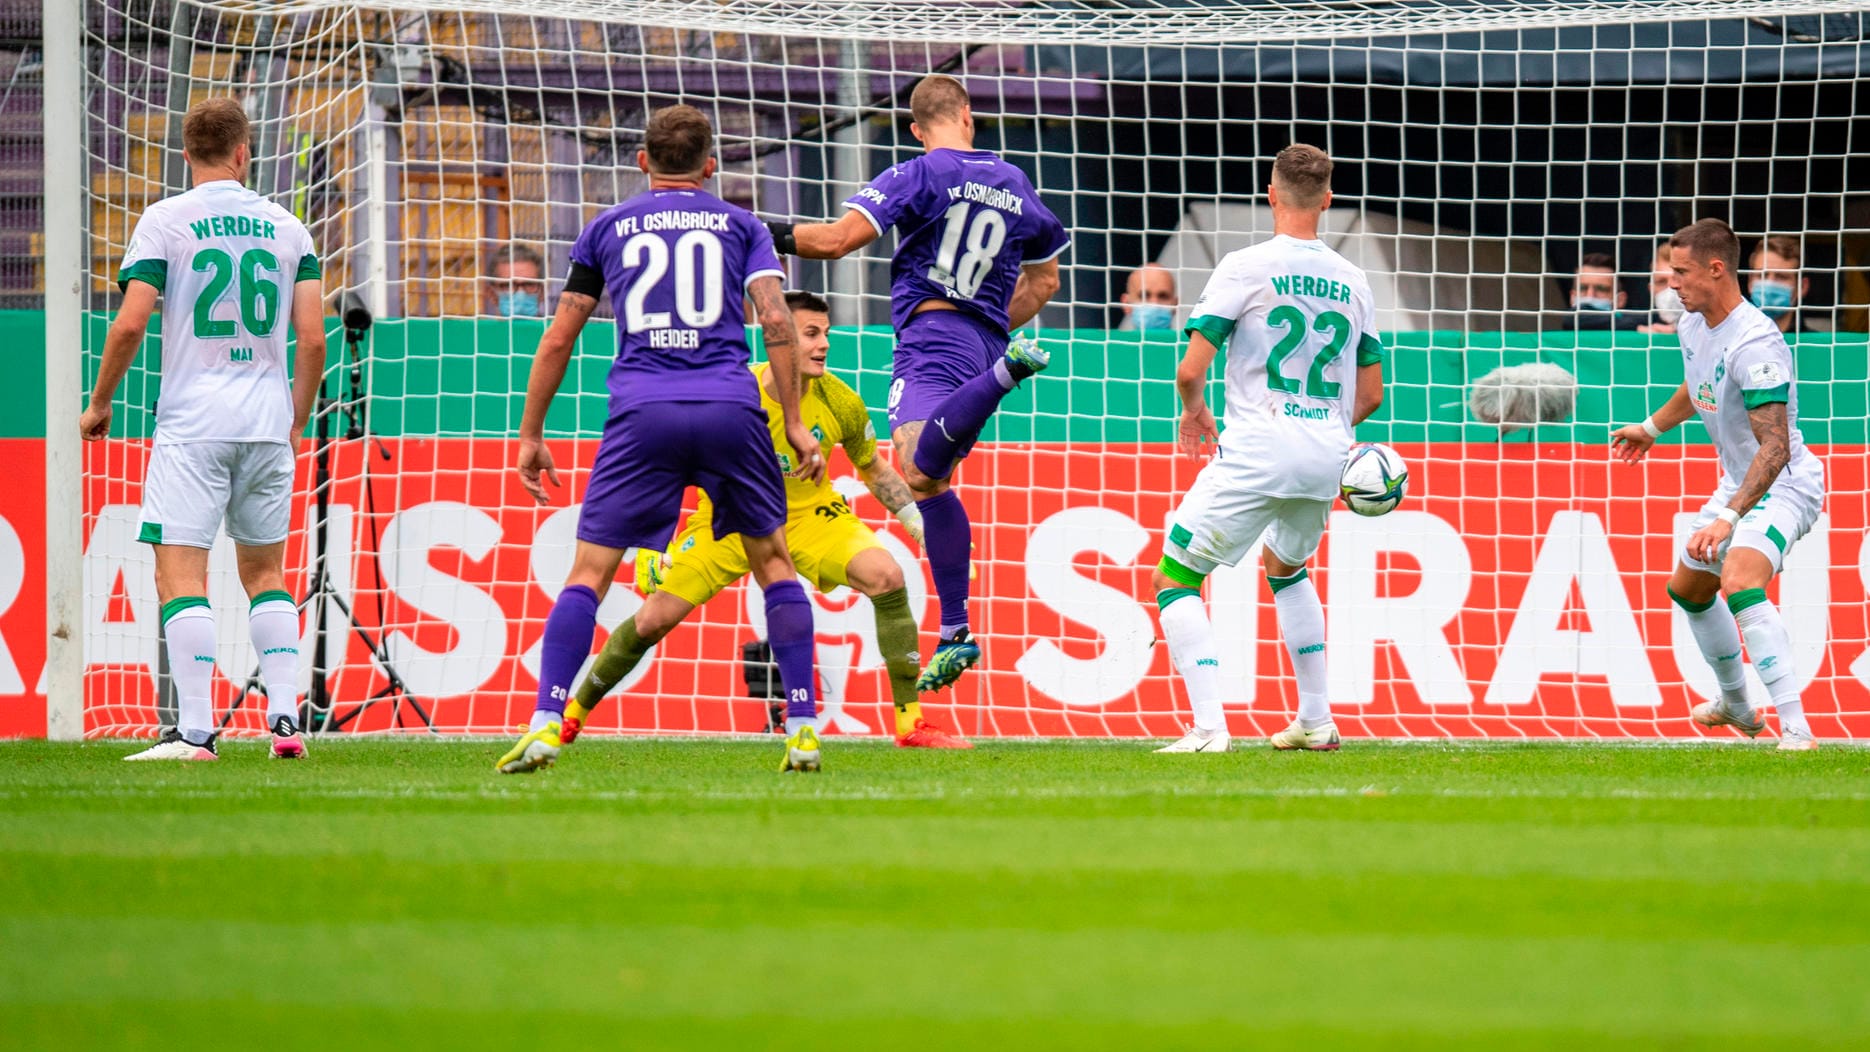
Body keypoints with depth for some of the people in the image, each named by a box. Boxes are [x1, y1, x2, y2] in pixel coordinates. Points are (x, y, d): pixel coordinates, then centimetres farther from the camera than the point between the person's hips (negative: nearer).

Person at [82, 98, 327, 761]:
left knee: (180, 574, -6)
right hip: (266, 423, 4)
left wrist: (99, 404, 5)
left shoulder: (166, 221, -2)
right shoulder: (286, 227, 9)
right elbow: (313, 339, 5)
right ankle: (285, 719, 9)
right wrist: (297, 422, 19)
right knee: (264, 571, 17)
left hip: (191, 424, -4)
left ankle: (195, 731, -15)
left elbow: (130, 324, -9)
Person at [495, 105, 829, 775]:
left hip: (641, 415, 0)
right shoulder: (740, 225, 16)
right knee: (773, 562, 13)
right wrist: (794, 423, 3)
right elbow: (776, 320, 2)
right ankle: (803, 730, 7)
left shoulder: (608, 228, 19)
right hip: (732, 407, 0)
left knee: (590, 570, 1)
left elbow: (558, 340, 17)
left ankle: (544, 726, -12)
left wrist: (531, 433, 23)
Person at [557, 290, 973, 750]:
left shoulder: (840, 403, -16)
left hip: (809, 514, 1)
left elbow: (874, 470, 5)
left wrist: (922, 525, -3)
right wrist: (647, 543, -13)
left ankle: (910, 723, -15)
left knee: (887, 576, -24)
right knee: (653, 619, -10)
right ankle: (573, 713, 15)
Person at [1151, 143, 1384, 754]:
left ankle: (1209, 727, -14)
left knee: (1175, 579, 2)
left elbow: (1191, 370, -9)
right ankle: (1316, 722, 29)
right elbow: (1370, 396, 16)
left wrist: (1194, 411, 13)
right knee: (1286, 566, 32)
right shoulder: (1352, 282, 10)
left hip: (1256, 451, -6)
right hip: (1327, 460, 6)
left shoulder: (1244, 268, -6)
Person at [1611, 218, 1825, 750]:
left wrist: (1728, 518, -44)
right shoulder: (1692, 325, -1)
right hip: (1738, 481, 10)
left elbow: (1776, 448, -36)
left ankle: (1796, 728, -36)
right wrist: (1652, 428, 40)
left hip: (1784, 484, -10)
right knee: (1687, 587, 24)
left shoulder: (1755, 344, -30)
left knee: (1739, 581, -34)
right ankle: (1736, 705, 46)